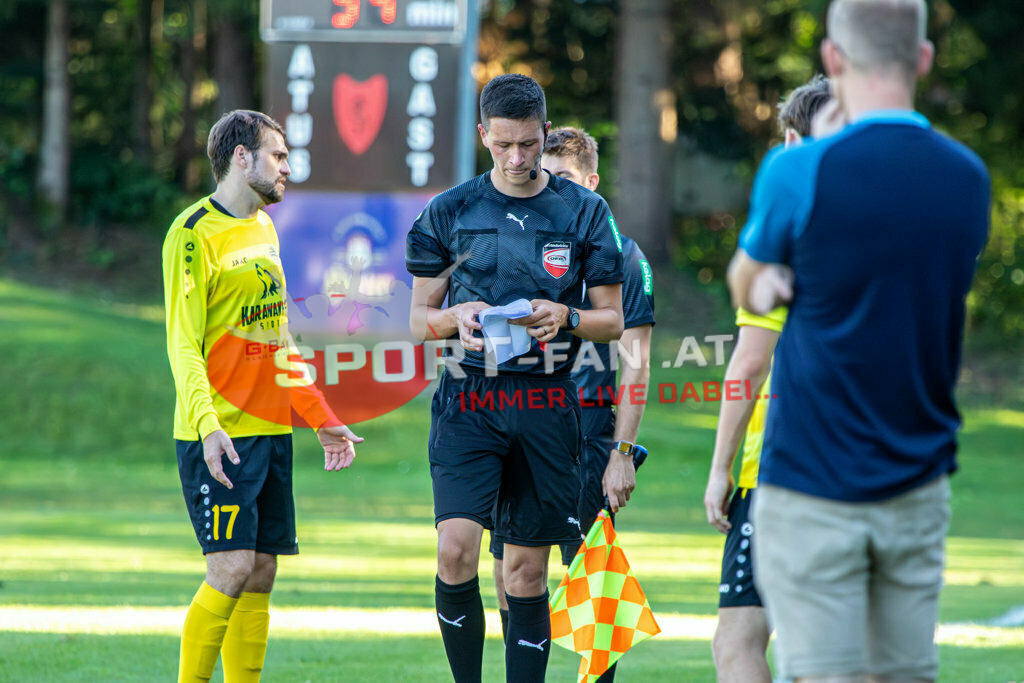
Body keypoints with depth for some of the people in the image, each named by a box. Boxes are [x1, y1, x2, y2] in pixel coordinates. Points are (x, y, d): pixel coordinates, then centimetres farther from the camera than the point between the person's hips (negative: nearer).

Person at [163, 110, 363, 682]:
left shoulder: (263, 228, 17)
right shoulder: (195, 233, -8)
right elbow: (183, 344, -14)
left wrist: (323, 419, 22)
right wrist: (208, 426, -27)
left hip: (271, 430, 8)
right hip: (221, 435, -8)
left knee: (261, 576, 4)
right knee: (233, 570, -14)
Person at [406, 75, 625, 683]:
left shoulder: (585, 211, 6)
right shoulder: (450, 212, 6)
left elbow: (612, 320, 9)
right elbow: (419, 317, 12)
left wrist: (563, 317, -12)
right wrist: (456, 317, -11)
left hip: (547, 405, 1)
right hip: (469, 402, -1)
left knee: (528, 570, 4)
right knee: (457, 548, -18)